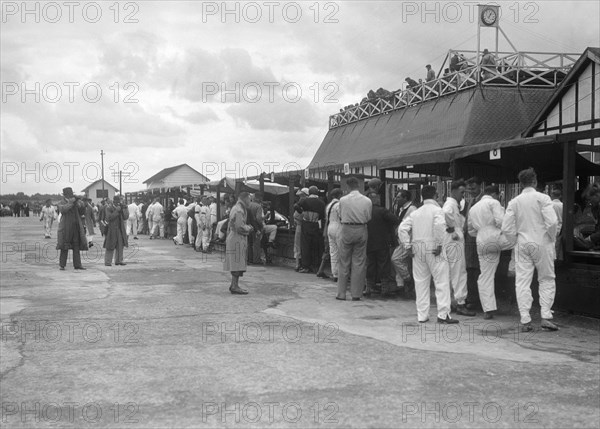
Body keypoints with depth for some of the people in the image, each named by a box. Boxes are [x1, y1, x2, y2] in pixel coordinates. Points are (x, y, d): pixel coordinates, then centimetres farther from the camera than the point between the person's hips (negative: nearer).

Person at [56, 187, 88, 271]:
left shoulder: (75, 204, 13)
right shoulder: (61, 204, 0)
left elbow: (82, 213, 9)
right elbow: (63, 209, -22)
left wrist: (82, 205, -8)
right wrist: (71, 202, -28)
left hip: (76, 228, 4)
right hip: (66, 229, -4)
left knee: (77, 247, 3)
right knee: (64, 248, -3)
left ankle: (77, 265, 6)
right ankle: (62, 265, 2)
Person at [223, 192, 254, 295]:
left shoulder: (236, 208, 18)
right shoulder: (239, 210, -16)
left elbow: (230, 225, 25)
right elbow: (240, 227, -23)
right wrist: (249, 228, -7)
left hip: (233, 239, 11)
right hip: (237, 239, -11)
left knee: (236, 265, 13)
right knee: (237, 264, -8)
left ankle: (234, 285, 17)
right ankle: (235, 286, -6)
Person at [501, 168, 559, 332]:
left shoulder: (514, 202, 2)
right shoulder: (542, 198, -6)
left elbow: (506, 228, -3)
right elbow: (551, 222, -15)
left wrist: (518, 239, 12)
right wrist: (552, 238, 1)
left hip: (522, 245, 2)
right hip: (542, 243, -2)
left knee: (522, 281, 4)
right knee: (547, 280, 9)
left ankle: (525, 321, 2)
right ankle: (546, 317, 1)